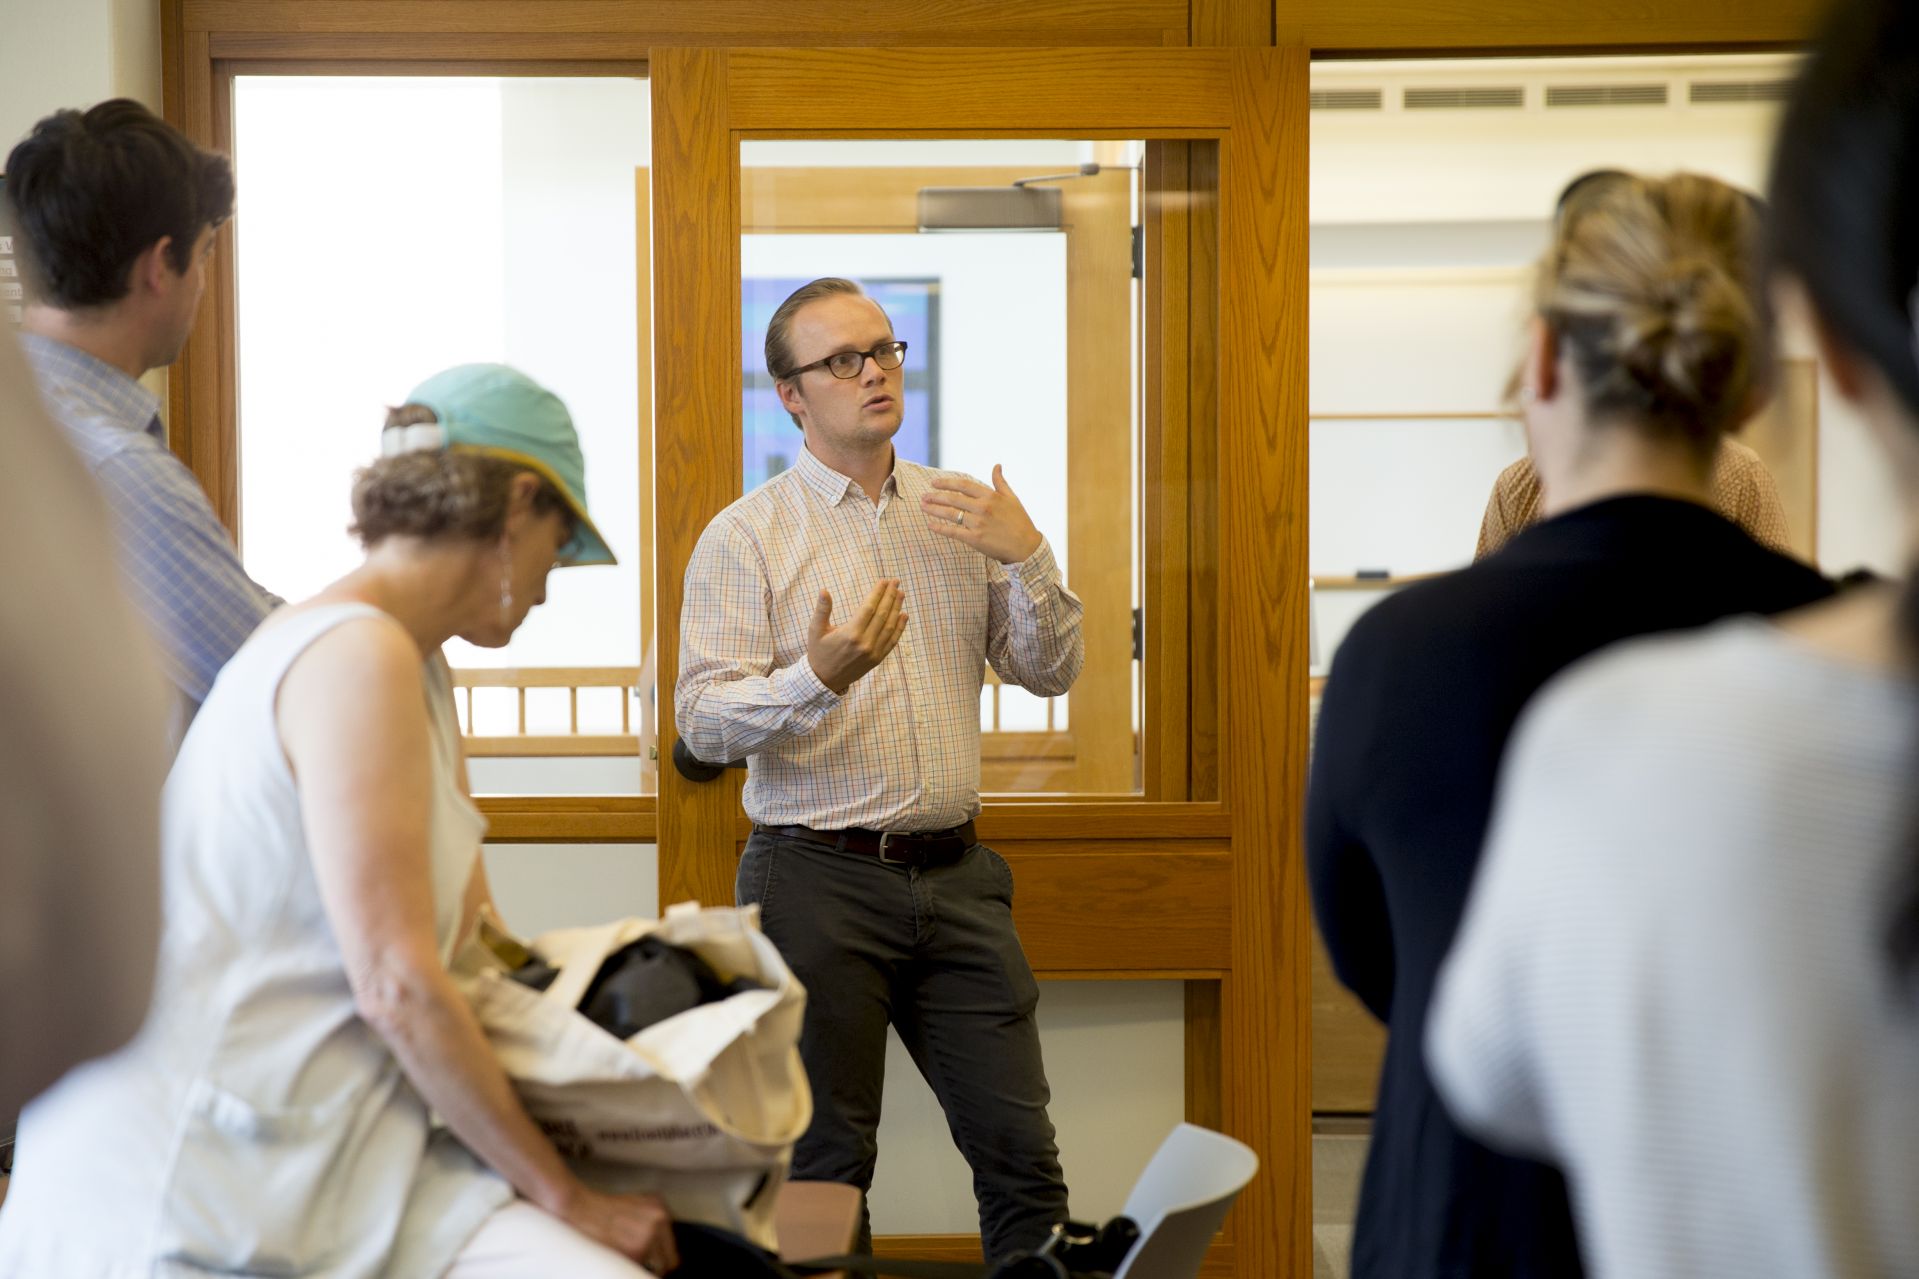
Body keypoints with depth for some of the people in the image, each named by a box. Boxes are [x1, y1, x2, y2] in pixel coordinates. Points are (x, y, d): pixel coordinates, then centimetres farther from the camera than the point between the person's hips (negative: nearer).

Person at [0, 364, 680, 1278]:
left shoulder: (416, 670, 16)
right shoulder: (357, 655, -15)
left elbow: (473, 937, 19)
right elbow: (398, 985, -17)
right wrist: (565, 1195, -9)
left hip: (333, 1155, 8)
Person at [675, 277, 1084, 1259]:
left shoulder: (961, 512, 11)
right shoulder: (745, 536, -2)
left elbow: (1051, 672, 9)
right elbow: (704, 722, -10)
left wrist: (1025, 555, -7)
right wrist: (818, 678, -28)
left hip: (956, 874, 4)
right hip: (818, 880, -4)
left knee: (1022, 1151, 5)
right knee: (823, 1174, 6)